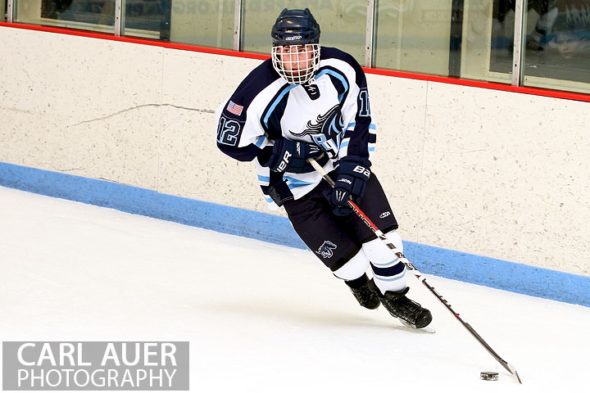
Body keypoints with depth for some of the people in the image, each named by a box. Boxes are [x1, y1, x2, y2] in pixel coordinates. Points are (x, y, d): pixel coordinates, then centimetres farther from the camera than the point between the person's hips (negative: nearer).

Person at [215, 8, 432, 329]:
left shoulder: (341, 68, -18)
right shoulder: (260, 91, -28)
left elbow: (359, 122, -8)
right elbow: (229, 139, -16)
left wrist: (350, 170, -16)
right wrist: (281, 152, -24)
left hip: (343, 161, 3)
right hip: (294, 183, -3)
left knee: (379, 228, -4)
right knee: (341, 252, -5)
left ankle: (395, 296, 18)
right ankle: (358, 280, 31)